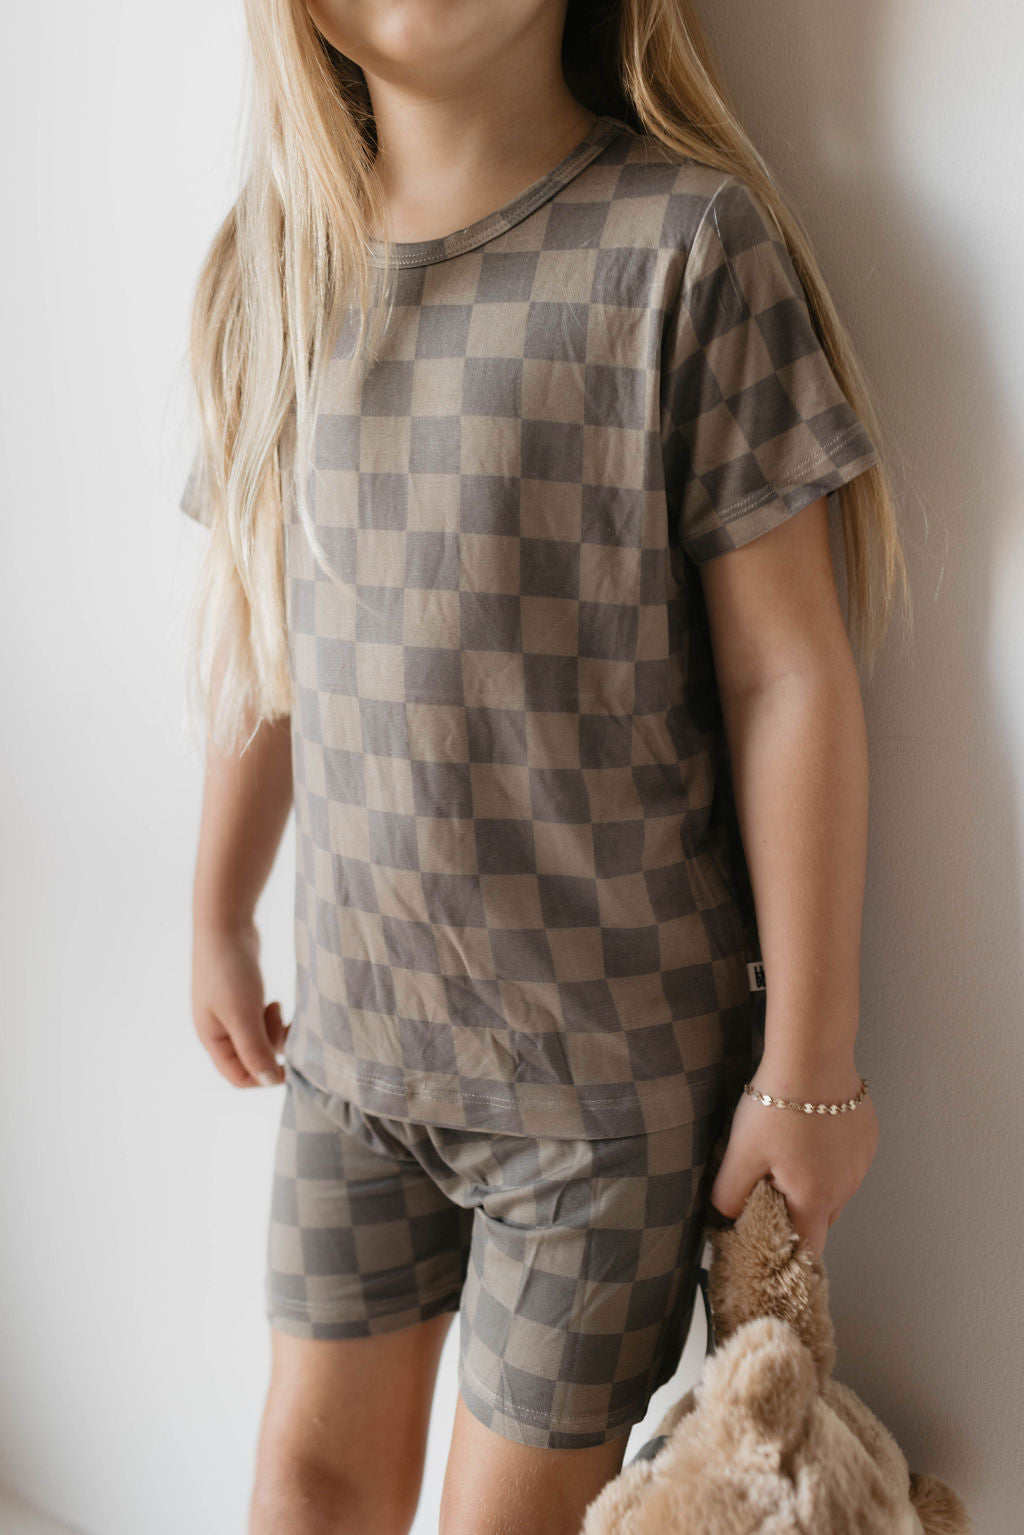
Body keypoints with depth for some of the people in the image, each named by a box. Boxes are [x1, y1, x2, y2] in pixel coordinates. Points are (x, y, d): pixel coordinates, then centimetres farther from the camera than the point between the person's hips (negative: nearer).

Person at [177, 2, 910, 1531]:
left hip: (610, 1049, -4)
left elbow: (788, 677, -13)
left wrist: (810, 1065, -11)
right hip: (355, 1028, 5)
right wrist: (219, 916, 18)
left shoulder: (686, 242, -14)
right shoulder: (278, 261, 3)